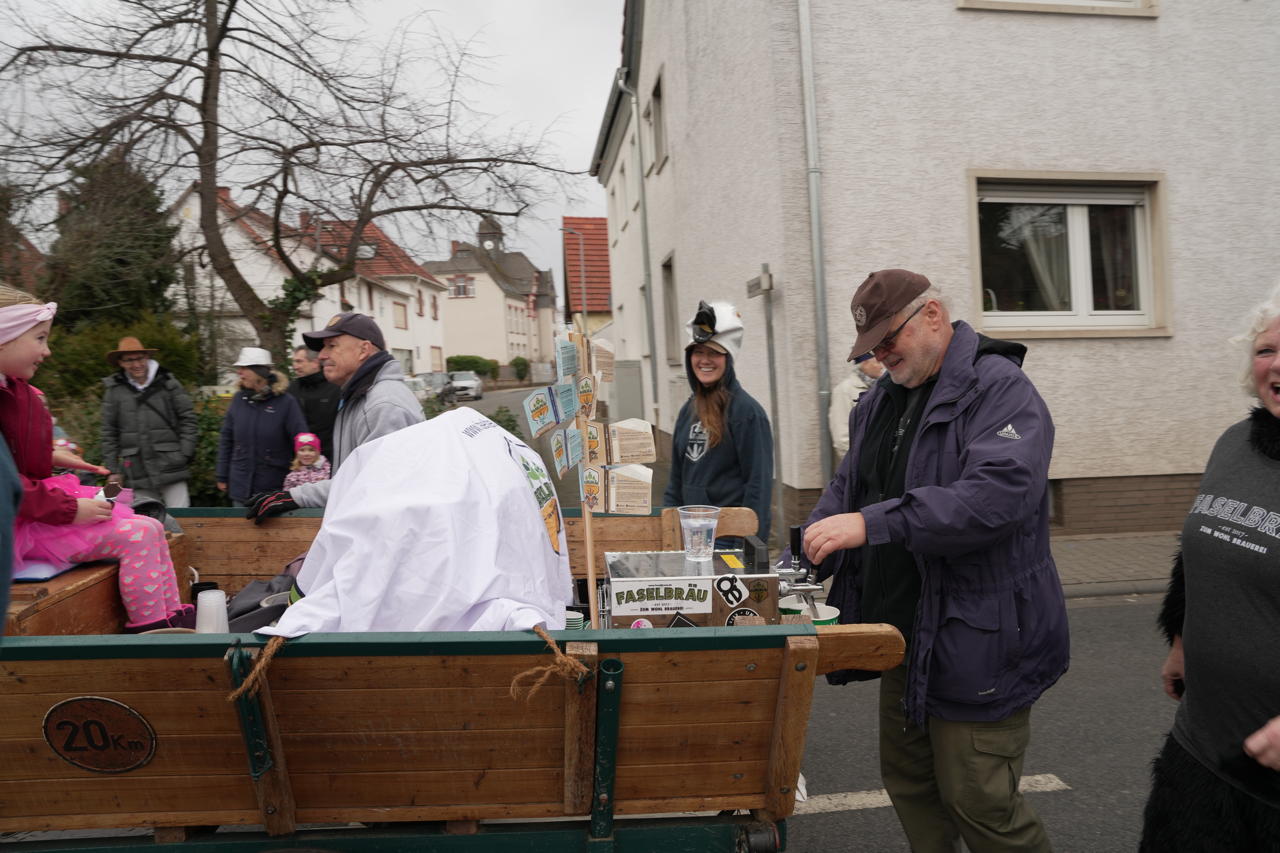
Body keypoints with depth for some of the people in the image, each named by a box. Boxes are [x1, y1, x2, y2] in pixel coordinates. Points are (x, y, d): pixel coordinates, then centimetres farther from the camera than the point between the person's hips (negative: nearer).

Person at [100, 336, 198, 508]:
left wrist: (185, 454, -3)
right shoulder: (114, 391, 8)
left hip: (171, 469, -1)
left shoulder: (168, 384, 4)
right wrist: (113, 470, 8)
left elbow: (188, 419, 5)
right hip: (137, 474, 2)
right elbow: (109, 434, 11)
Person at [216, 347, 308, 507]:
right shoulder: (239, 400, 4)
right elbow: (226, 439, 11)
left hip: (274, 488, -4)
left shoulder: (286, 403, -8)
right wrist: (222, 477, 11)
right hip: (240, 487, 4)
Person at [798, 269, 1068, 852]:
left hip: (975, 643, -8)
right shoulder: (880, 400, 10)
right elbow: (846, 491, 14)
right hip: (905, 638, 8)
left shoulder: (999, 389, -15)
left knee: (979, 804, 4)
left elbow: (999, 494, -30)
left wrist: (872, 523, -34)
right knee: (908, 783, 20)